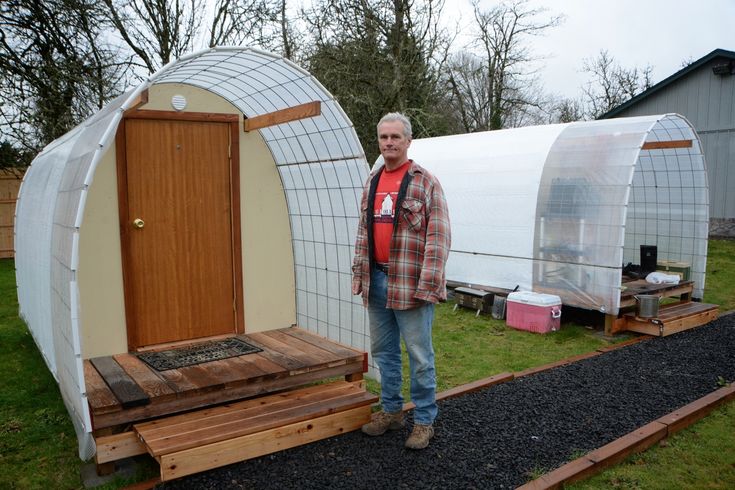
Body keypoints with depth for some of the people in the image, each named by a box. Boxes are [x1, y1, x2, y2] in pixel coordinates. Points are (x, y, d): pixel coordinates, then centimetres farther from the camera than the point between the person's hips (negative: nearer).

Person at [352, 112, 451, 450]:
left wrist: (428, 284, -17)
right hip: (377, 281, 7)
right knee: (383, 351, 16)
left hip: (410, 284, -6)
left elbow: (439, 237, -12)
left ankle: (424, 421, 19)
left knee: (419, 355, 4)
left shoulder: (426, 182, -7)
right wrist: (359, 273, 11)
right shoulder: (372, 181, 12)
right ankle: (391, 411, 32)